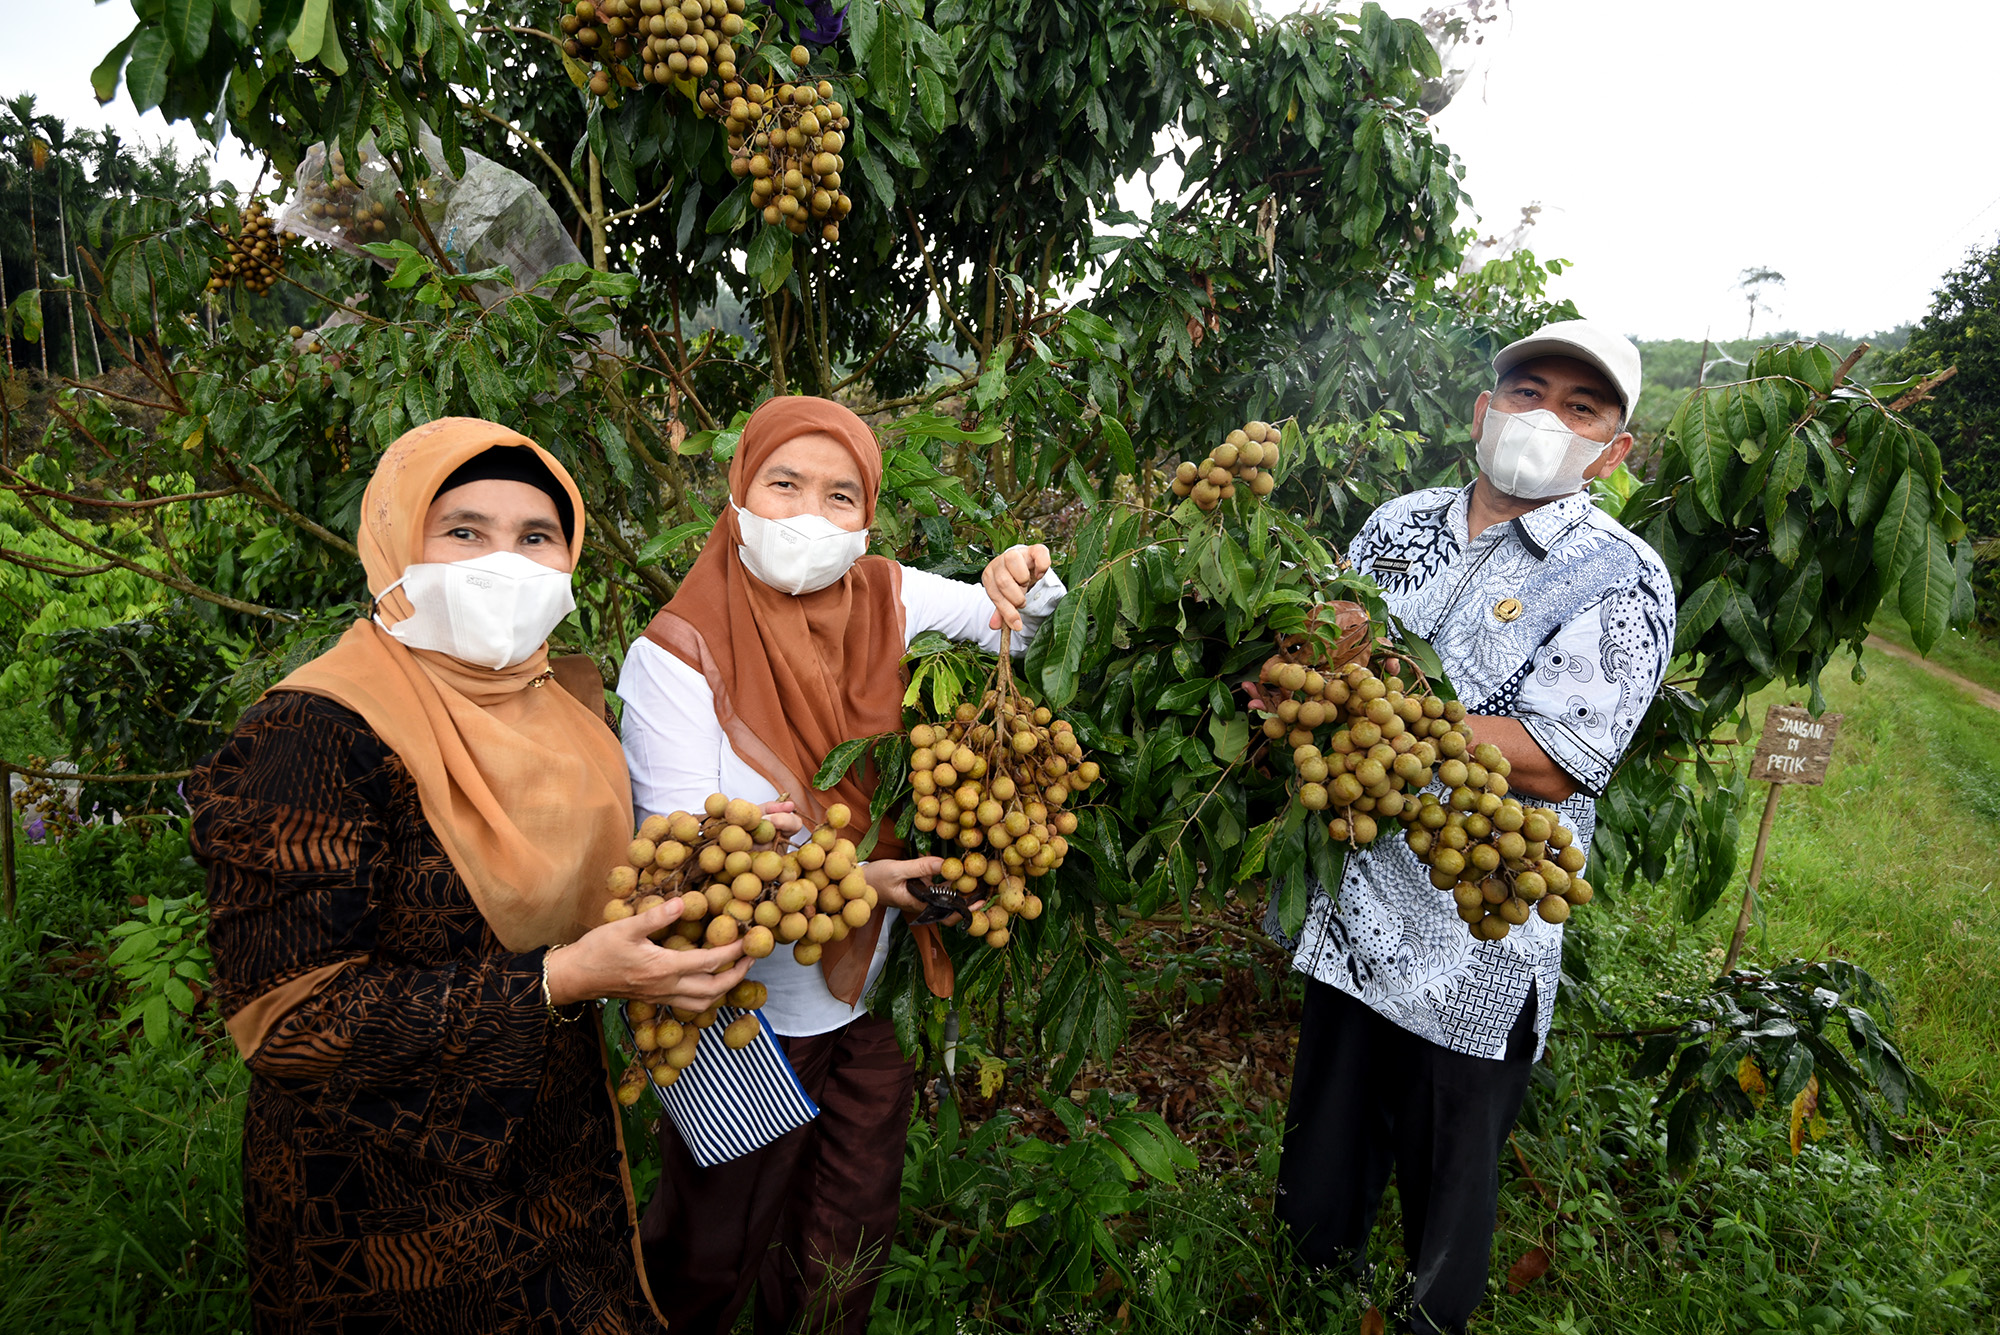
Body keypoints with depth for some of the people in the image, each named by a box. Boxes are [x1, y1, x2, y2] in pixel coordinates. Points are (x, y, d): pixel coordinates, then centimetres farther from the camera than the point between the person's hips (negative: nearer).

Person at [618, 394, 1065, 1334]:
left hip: (875, 990, 4)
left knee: (852, 1236, 24)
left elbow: (1018, 625, 2)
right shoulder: (676, 652, -19)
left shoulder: (886, 598, -7)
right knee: (715, 1248, 20)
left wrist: (1023, 583, -21)